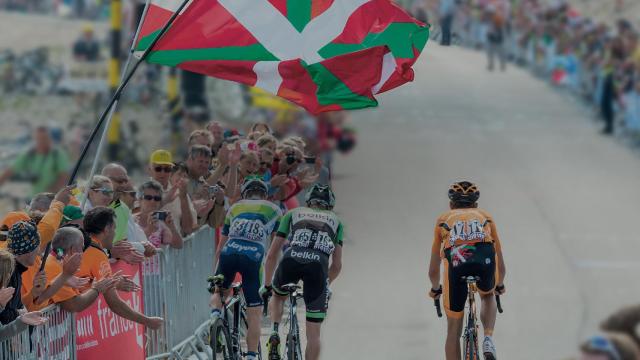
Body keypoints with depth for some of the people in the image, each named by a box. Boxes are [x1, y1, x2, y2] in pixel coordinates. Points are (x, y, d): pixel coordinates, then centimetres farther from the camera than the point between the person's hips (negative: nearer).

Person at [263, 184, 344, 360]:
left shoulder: (293, 214, 30)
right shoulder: (335, 221, 31)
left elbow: (272, 255, 28)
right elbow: (337, 265, 28)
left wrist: (267, 286, 38)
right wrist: (326, 285, 46)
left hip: (291, 260, 1)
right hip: (318, 265, 0)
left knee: (278, 296, 35)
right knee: (314, 332, 7)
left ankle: (274, 334, 13)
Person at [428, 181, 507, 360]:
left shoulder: (443, 220, 34)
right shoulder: (486, 217, 35)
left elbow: (433, 269, 40)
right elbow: (501, 264, 45)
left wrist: (435, 289, 59)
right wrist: (499, 285, 64)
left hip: (456, 262, -1)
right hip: (485, 261, 1)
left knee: (453, 330, 16)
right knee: (488, 296, 36)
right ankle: (488, 339, 13)